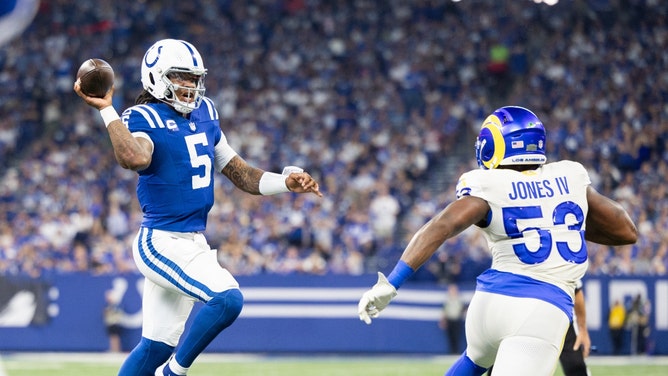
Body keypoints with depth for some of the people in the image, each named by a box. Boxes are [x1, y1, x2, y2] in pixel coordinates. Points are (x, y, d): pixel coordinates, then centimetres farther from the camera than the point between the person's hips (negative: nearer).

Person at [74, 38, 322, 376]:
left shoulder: (204, 113, 13)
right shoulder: (143, 119, -10)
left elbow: (238, 173, 16)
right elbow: (134, 158, -34)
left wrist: (286, 182, 4)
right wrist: (106, 110, -32)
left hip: (193, 244, 8)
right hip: (162, 243, -8)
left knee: (156, 347, 11)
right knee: (227, 299, -24)